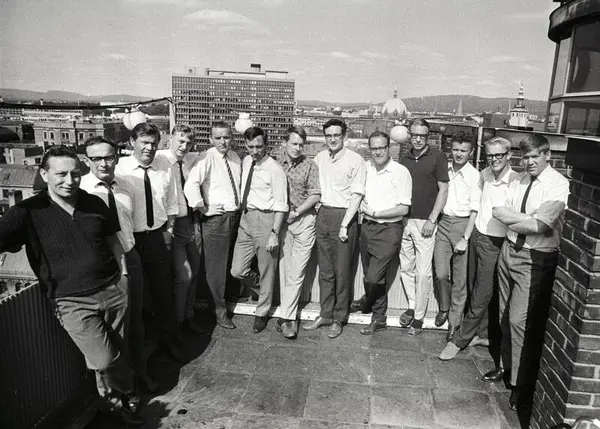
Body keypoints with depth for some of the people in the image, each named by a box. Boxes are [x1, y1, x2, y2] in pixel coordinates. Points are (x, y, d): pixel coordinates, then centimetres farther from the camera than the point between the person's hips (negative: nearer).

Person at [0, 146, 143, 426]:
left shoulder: (94, 203, 2)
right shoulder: (28, 212, -9)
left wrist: (123, 274, 11)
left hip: (113, 290, 3)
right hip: (73, 302, -3)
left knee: (114, 352, 12)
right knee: (104, 360, -5)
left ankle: (115, 399, 39)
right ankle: (128, 393, 27)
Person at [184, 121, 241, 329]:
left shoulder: (235, 157, 7)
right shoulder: (208, 159, -15)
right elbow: (190, 185, -28)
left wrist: (240, 206, 12)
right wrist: (204, 209, -20)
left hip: (235, 216, 7)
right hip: (216, 218, -7)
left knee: (228, 264, 19)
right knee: (216, 267, 3)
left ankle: (220, 299, 39)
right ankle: (219, 310, 18)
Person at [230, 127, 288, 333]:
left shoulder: (275, 170, -12)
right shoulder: (246, 162, 8)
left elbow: (281, 206, -14)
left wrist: (275, 234, -19)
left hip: (266, 220, -5)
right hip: (245, 218, 6)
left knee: (267, 272, 8)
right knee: (237, 271, 4)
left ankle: (261, 313, 28)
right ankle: (257, 283, 38)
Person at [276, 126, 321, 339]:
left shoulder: (309, 165, 2)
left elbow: (315, 195, -1)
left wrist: (296, 213, -9)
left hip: (304, 220, -1)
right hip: (281, 220, 1)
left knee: (297, 271, -3)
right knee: (284, 268, 4)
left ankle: (285, 316, 6)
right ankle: (290, 316, 15)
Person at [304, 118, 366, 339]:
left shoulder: (355, 160, -7)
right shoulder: (319, 158, 10)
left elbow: (356, 195, -10)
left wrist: (344, 224, -15)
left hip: (344, 216, -5)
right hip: (323, 214, 5)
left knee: (342, 271, 2)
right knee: (325, 269, 11)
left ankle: (339, 319, 15)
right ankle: (325, 314, 23)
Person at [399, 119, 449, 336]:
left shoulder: (437, 157, -3)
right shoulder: (404, 159, 10)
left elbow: (443, 190, -5)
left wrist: (432, 220, -11)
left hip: (425, 222, -5)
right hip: (404, 220, 5)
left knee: (423, 272, -1)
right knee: (406, 268, 11)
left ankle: (419, 317, 11)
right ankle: (412, 306, 27)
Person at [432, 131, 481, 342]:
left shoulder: (474, 175, -7)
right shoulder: (444, 170, 4)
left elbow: (474, 209, -7)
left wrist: (465, 238, -11)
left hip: (463, 224, -3)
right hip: (443, 223, 3)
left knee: (459, 279, 6)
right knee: (441, 273, -2)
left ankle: (454, 322, 20)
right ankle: (444, 308, 26)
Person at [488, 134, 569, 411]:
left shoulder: (558, 185, -12)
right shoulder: (518, 182, 7)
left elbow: (540, 225, -21)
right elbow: (498, 213, 1)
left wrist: (510, 216, -7)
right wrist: (528, 220, -12)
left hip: (535, 259, -6)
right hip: (509, 250, 6)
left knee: (520, 320, -4)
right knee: (505, 315, 15)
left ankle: (521, 384, 13)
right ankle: (506, 366, 34)